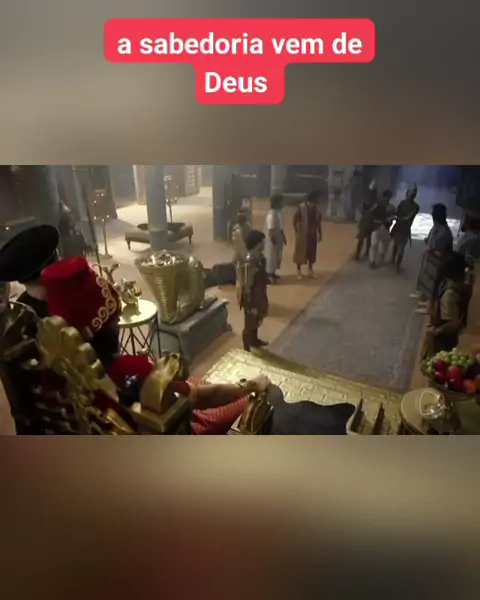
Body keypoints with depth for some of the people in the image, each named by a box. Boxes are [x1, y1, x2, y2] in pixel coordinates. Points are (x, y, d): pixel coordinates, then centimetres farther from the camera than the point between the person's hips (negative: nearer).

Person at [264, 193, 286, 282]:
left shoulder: (278, 212, 3)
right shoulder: (272, 215, -27)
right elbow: (271, 230, -25)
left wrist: (283, 237, 15)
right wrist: (274, 242, -21)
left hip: (278, 239, 10)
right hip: (272, 240, -10)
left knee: (276, 256, 20)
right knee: (271, 257, 4)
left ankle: (272, 273, 35)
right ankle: (269, 275, 19)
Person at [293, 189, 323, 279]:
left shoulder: (317, 208, -1)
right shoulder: (302, 207, -16)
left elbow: (319, 222, 9)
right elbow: (295, 221, -12)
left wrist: (320, 233, 11)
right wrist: (297, 233, -16)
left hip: (313, 234, 5)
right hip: (302, 234, -5)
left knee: (312, 252, 13)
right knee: (300, 252, 6)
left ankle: (310, 270, 28)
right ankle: (298, 270, 20)